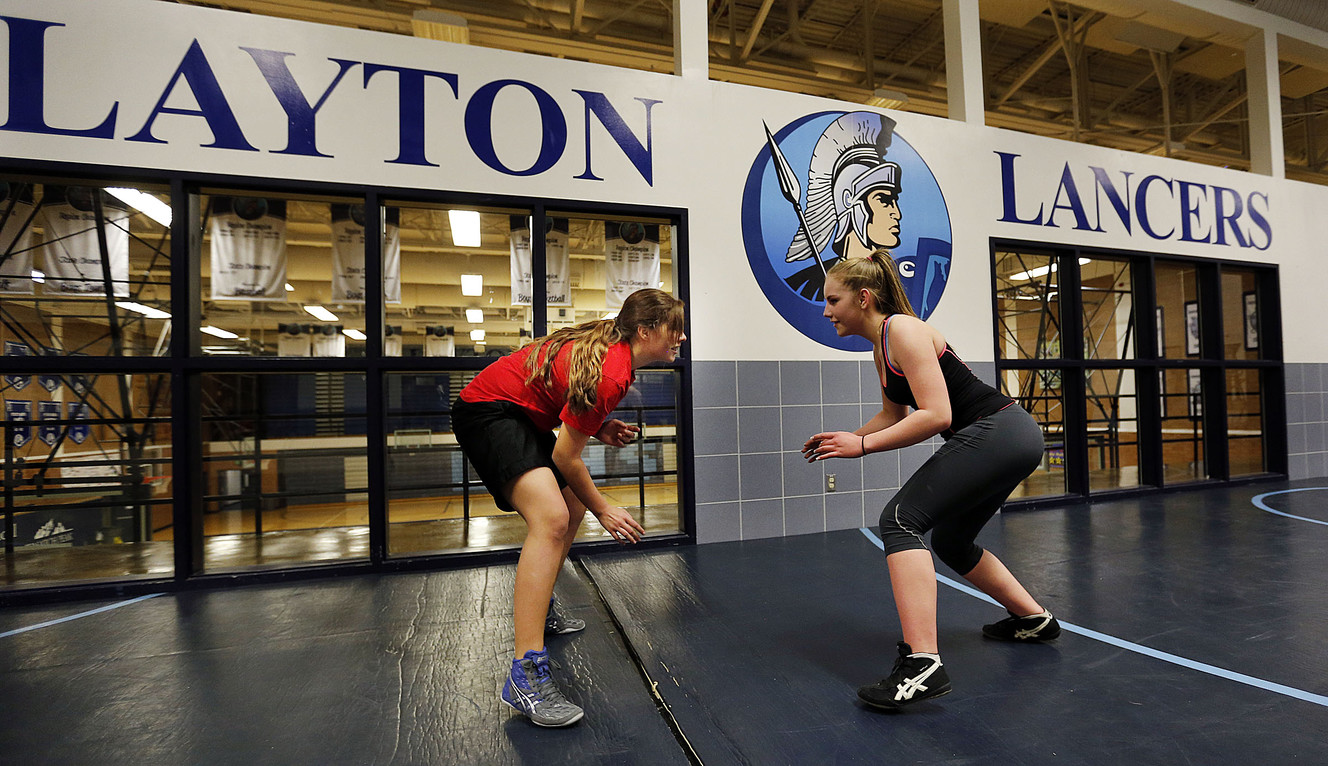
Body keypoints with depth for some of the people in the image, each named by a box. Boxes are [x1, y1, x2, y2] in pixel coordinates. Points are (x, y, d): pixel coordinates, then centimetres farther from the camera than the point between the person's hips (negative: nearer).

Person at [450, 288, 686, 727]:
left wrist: (597, 428, 0)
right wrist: (604, 511, -8)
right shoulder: (612, 373, -25)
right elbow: (566, 457, -20)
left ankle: (538, 609, 38)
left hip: (522, 412, 11)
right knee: (552, 518, -28)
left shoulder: (610, 348, 3)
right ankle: (526, 674, -25)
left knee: (573, 509, 18)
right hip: (487, 411, -11)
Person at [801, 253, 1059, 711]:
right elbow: (894, 416, 20)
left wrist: (863, 445, -23)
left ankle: (922, 664, -24)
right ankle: (1033, 620, 41)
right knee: (949, 541, 22)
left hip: (996, 436, -10)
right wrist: (843, 440, 10)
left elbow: (936, 415, -25)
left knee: (900, 521, -20)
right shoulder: (881, 347, 11)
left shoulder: (903, 331, -17)